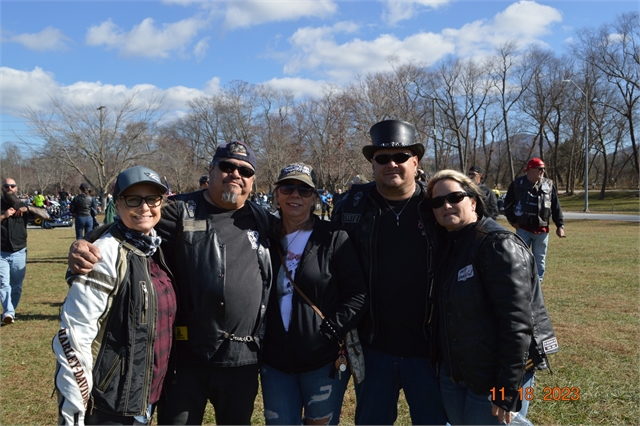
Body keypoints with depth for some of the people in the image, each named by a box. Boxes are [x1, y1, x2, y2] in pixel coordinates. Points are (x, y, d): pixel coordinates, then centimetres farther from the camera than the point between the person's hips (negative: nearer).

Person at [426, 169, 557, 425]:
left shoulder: (497, 244, -18)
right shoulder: (447, 246, 6)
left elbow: (517, 322, -22)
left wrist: (509, 390, -22)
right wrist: (440, 362, 9)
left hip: (492, 379, -7)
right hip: (452, 375, 7)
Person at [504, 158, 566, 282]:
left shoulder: (549, 185, 3)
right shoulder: (517, 184, -3)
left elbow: (556, 207, 6)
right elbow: (508, 205, 4)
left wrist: (560, 225, 2)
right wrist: (513, 221, -1)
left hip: (542, 230, 2)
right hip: (523, 229, -2)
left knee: (539, 260, 9)